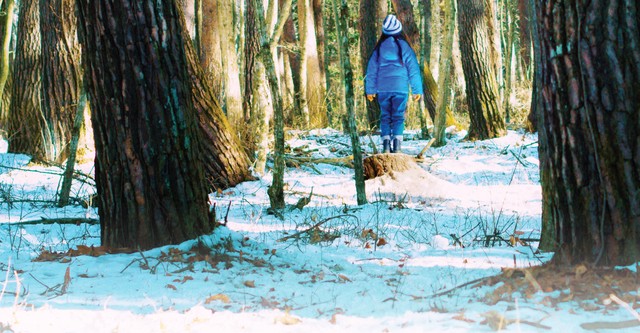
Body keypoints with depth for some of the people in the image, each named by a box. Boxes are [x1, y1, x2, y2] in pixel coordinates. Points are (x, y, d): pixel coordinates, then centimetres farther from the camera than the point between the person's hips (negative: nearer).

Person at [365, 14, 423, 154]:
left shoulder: (379, 48, 4)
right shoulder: (404, 46, -1)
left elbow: (372, 69, 7)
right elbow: (413, 69, 0)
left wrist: (370, 89, 13)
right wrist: (417, 90, 4)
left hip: (383, 88, 1)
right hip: (401, 88, -1)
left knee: (385, 116, 9)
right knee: (398, 116, 3)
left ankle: (386, 143, -4)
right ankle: (397, 144, -10)